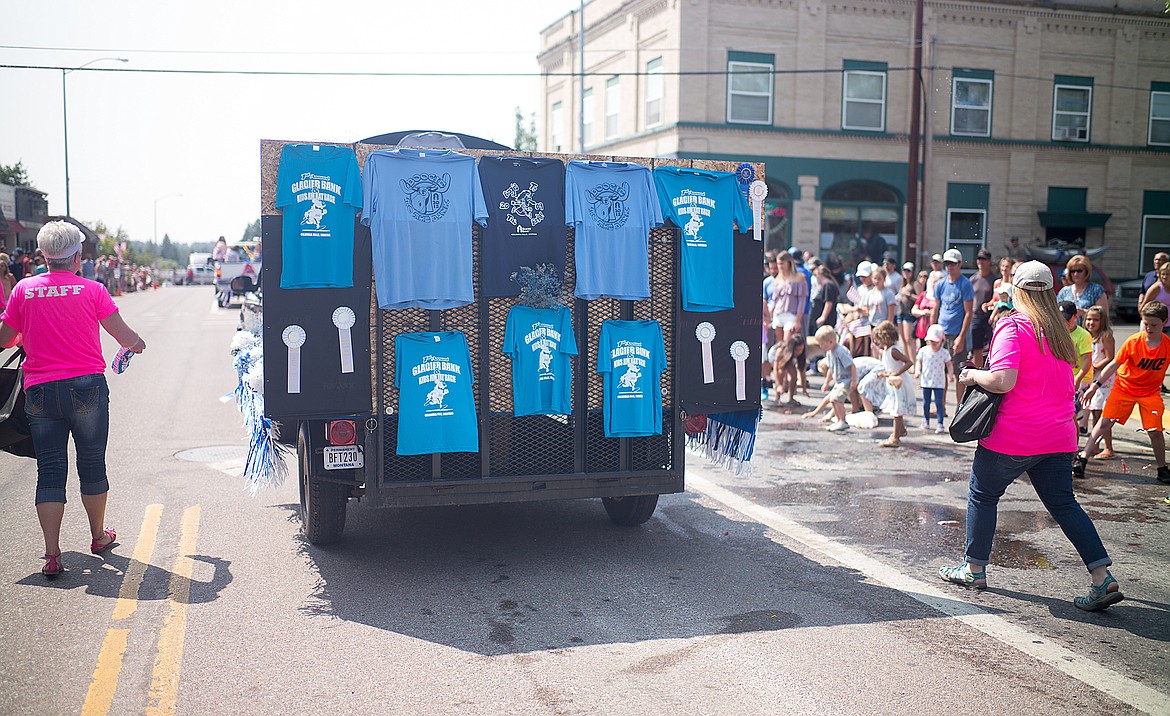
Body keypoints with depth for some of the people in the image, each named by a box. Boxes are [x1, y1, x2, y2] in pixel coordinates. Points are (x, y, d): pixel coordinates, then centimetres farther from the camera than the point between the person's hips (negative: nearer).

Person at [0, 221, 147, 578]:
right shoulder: (92, 290, -3)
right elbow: (125, 336, 0)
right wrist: (139, 344, 22)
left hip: (40, 390, 2)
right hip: (87, 387, -1)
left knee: (49, 470, 5)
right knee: (92, 464, 14)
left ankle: (52, 554, 1)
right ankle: (98, 536, 30)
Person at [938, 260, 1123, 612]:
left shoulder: (1012, 327, -13)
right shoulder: (1058, 329, 10)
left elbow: (1003, 380, -24)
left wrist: (972, 375, -8)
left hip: (1012, 437, -6)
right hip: (1058, 436, 6)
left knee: (982, 496, 11)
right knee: (1064, 504, 11)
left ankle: (974, 569, 21)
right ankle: (1103, 578, 2)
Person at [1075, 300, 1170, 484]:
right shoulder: (1133, 342, -16)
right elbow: (1114, 364, -8)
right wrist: (1095, 385, -9)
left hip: (1150, 392, 0)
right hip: (1124, 387, 0)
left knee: (1155, 430, -9)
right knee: (1104, 421, -7)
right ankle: (1083, 458, -2)